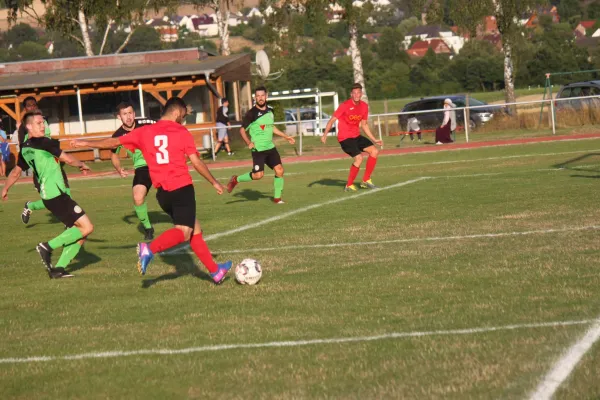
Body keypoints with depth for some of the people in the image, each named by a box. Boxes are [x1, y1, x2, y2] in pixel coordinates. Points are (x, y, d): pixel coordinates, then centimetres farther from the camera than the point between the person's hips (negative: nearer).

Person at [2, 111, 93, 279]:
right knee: (86, 227, -11)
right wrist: (82, 165, 13)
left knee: (78, 231, 12)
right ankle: (48, 246, -9)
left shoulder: (24, 149, 12)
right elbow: (68, 159, -7)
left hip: (49, 196, 9)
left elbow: (16, 173, 24)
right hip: (56, 194, -9)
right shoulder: (43, 143, -12)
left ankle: (58, 268, 7)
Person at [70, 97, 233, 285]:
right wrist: (214, 182, 9)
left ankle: (215, 271, 17)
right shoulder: (182, 132, -2)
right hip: (182, 188, -6)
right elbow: (196, 162, -4)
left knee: (194, 229, 15)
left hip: (162, 192, 6)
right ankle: (150, 249, -38)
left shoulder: (145, 132, 10)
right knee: (183, 232, -13)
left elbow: (114, 142, 15)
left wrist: (86, 143, 28)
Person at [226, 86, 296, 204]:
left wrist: (286, 137, 25)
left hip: (270, 147, 6)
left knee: (279, 171, -4)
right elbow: (242, 129, -5)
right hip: (258, 149, -6)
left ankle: (277, 198, 9)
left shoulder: (270, 111, 9)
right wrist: (248, 142, -19)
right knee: (258, 175, -12)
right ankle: (236, 180, 12)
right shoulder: (251, 113, -10)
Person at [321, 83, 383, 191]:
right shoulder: (345, 105, -15)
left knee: (374, 151, -2)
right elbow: (332, 120, -13)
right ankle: (349, 185, -7)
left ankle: (366, 180, 8)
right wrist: (325, 135, -24)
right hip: (344, 138, -7)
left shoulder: (364, 106, 4)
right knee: (359, 158, -22)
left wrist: (374, 140, 17)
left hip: (356, 136, 7)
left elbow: (364, 125, 17)